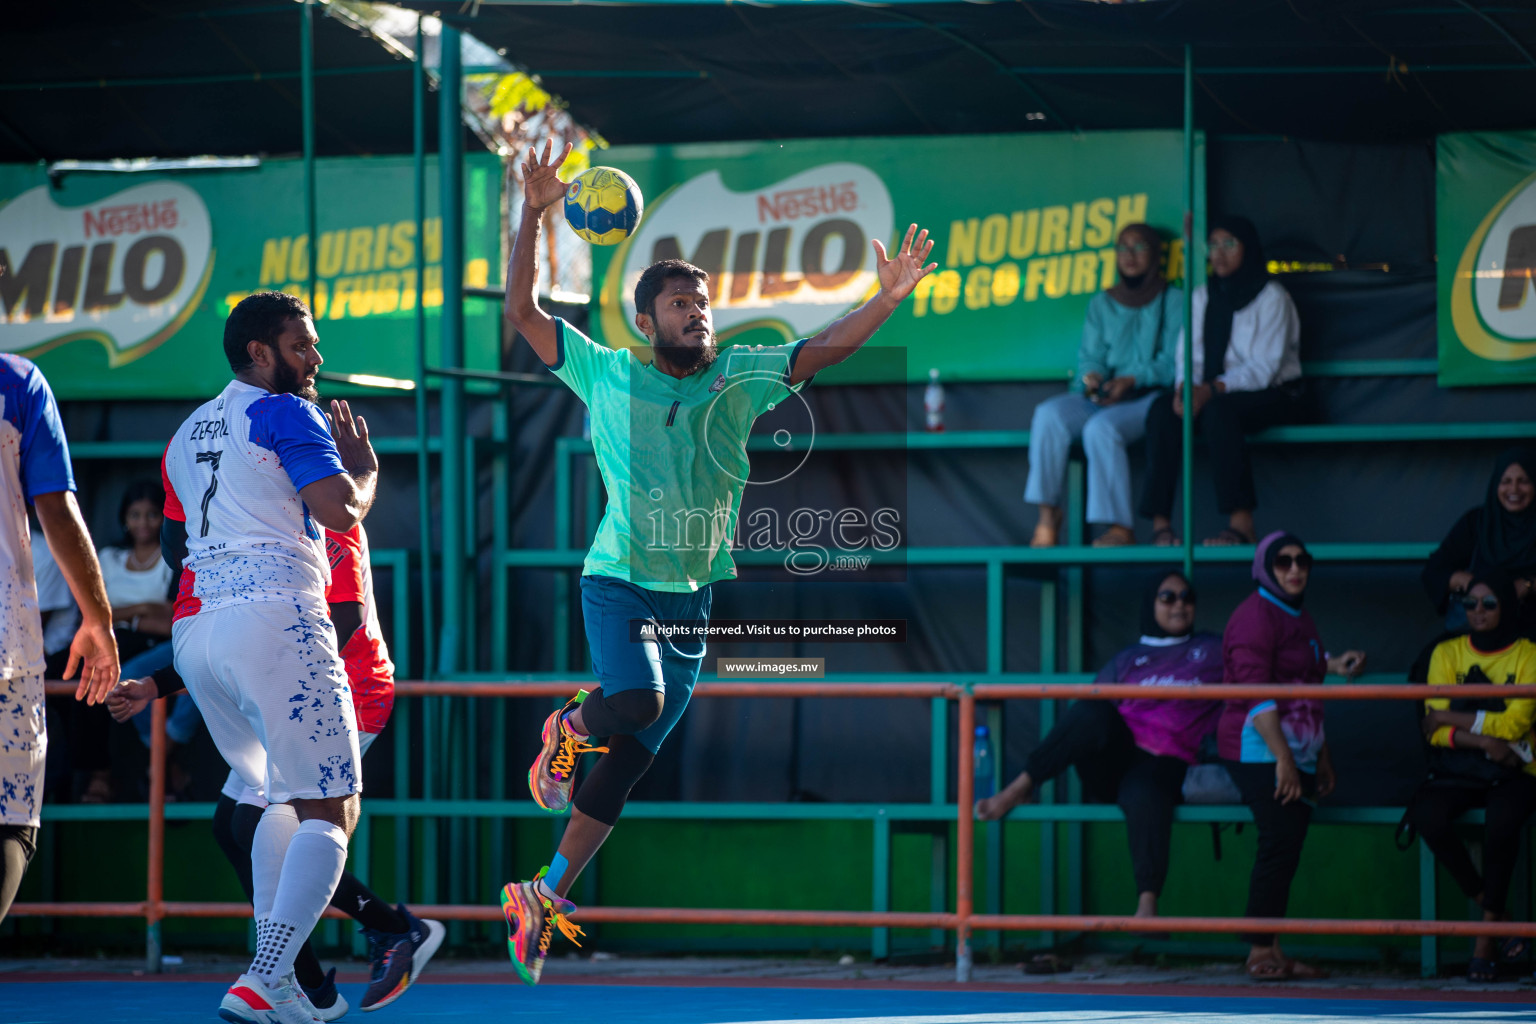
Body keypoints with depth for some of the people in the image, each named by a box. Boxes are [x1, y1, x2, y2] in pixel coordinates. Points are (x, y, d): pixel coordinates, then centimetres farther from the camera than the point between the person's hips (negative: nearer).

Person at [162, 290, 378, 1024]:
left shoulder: (188, 434, 23)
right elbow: (341, 512, -10)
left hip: (193, 631, 8)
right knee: (330, 811, -7)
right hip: (273, 615, -8)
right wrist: (365, 467, 8)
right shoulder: (286, 414, -1)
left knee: (286, 798, 23)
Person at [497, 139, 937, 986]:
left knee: (624, 767, 3)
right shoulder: (607, 375, -1)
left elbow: (821, 351, -4)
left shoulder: (739, 377, 5)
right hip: (618, 581, -3)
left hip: (691, 598, 3)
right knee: (639, 702, -31)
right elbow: (522, 311, -4)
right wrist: (532, 216, -14)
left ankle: (545, 897, 15)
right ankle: (570, 726, 5)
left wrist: (888, 299, -20)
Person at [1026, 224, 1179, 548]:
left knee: (1101, 427, -35)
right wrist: (1091, 378, -12)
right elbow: (1090, 356, 13)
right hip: (1101, 397, 5)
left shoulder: (1174, 301, 5)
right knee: (1049, 414, -24)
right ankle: (1047, 517, -27)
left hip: (1149, 396, -5)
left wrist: (1131, 381, -19)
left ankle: (1120, 527, -33)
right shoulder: (1101, 304, 19)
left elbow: (1173, 363, -5)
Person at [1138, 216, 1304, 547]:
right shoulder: (1203, 297, 13)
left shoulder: (1270, 297, -6)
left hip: (1272, 395, -5)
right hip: (1215, 392, 5)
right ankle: (1160, 523, -32)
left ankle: (1242, 523, -40)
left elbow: (1265, 367, -15)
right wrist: (1185, 387, -17)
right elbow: (1189, 355, 7)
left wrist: (1213, 390, -28)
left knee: (1218, 410, -38)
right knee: (1163, 410, -25)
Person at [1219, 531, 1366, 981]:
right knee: (1279, 842, -15)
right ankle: (1260, 952, -14)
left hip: (1295, 752, 9)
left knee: (1288, 847, 5)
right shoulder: (1256, 616, -10)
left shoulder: (1299, 618, 20)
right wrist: (1282, 757, -23)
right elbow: (1254, 693, -17)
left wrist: (1322, 758, 25)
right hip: (1260, 751, -9)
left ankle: (1272, 950, 7)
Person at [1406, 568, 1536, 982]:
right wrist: (1484, 740, -16)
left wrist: (1451, 718, -11)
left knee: (1501, 822, -35)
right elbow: (1435, 730, -1)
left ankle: (1487, 937, -20)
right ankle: (1498, 916, -15)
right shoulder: (1447, 653, 9)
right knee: (1427, 816, -30)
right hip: (1458, 770, 2)